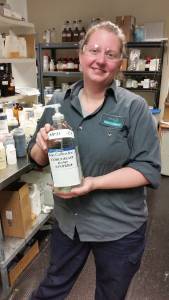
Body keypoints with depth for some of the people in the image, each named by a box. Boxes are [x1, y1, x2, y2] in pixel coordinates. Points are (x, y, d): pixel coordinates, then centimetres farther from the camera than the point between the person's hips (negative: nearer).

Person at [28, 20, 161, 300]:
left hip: (120, 227, -2)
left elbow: (149, 169, -16)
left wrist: (94, 183, -25)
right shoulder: (59, 103, -3)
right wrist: (42, 147, -19)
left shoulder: (134, 107, -14)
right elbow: (38, 159, 3)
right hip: (67, 221, 3)